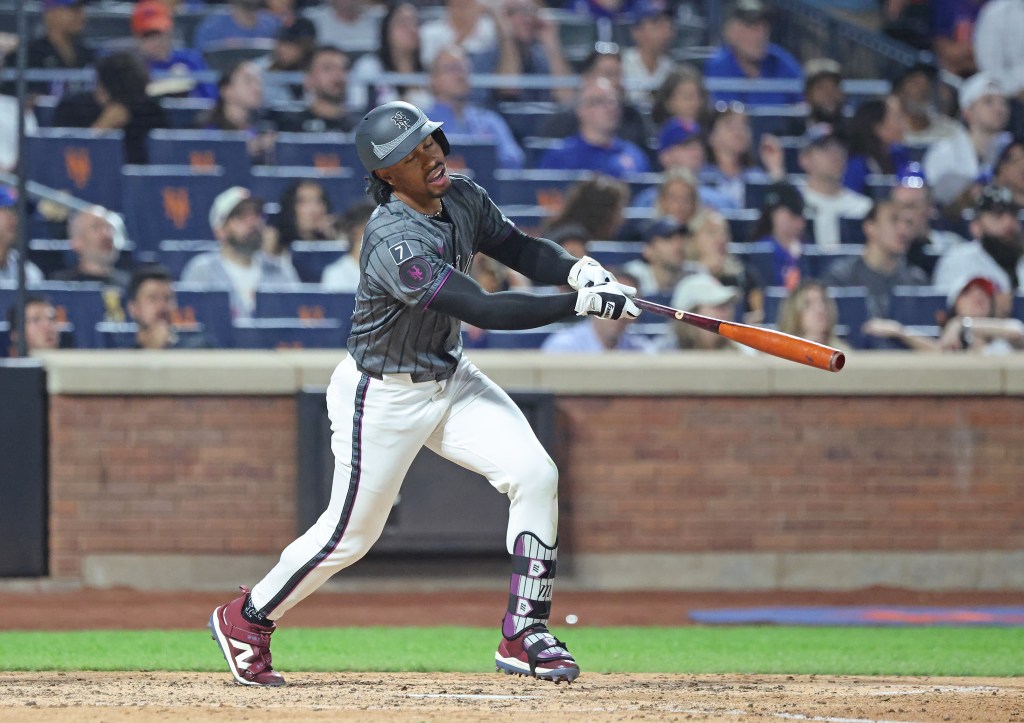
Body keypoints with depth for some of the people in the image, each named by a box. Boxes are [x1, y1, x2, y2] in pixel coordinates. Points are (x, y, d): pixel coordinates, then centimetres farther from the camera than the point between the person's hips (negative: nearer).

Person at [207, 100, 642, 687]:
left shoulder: (461, 198, -7)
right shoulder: (394, 242, -33)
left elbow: (521, 249, 6)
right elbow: (484, 310, -37)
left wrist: (576, 269, -15)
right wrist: (582, 304, -38)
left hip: (448, 377, 7)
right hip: (383, 395, -7)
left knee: (535, 475, -11)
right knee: (352, 533, 4)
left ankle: (525, 634, -3)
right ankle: (247, 620, 28)